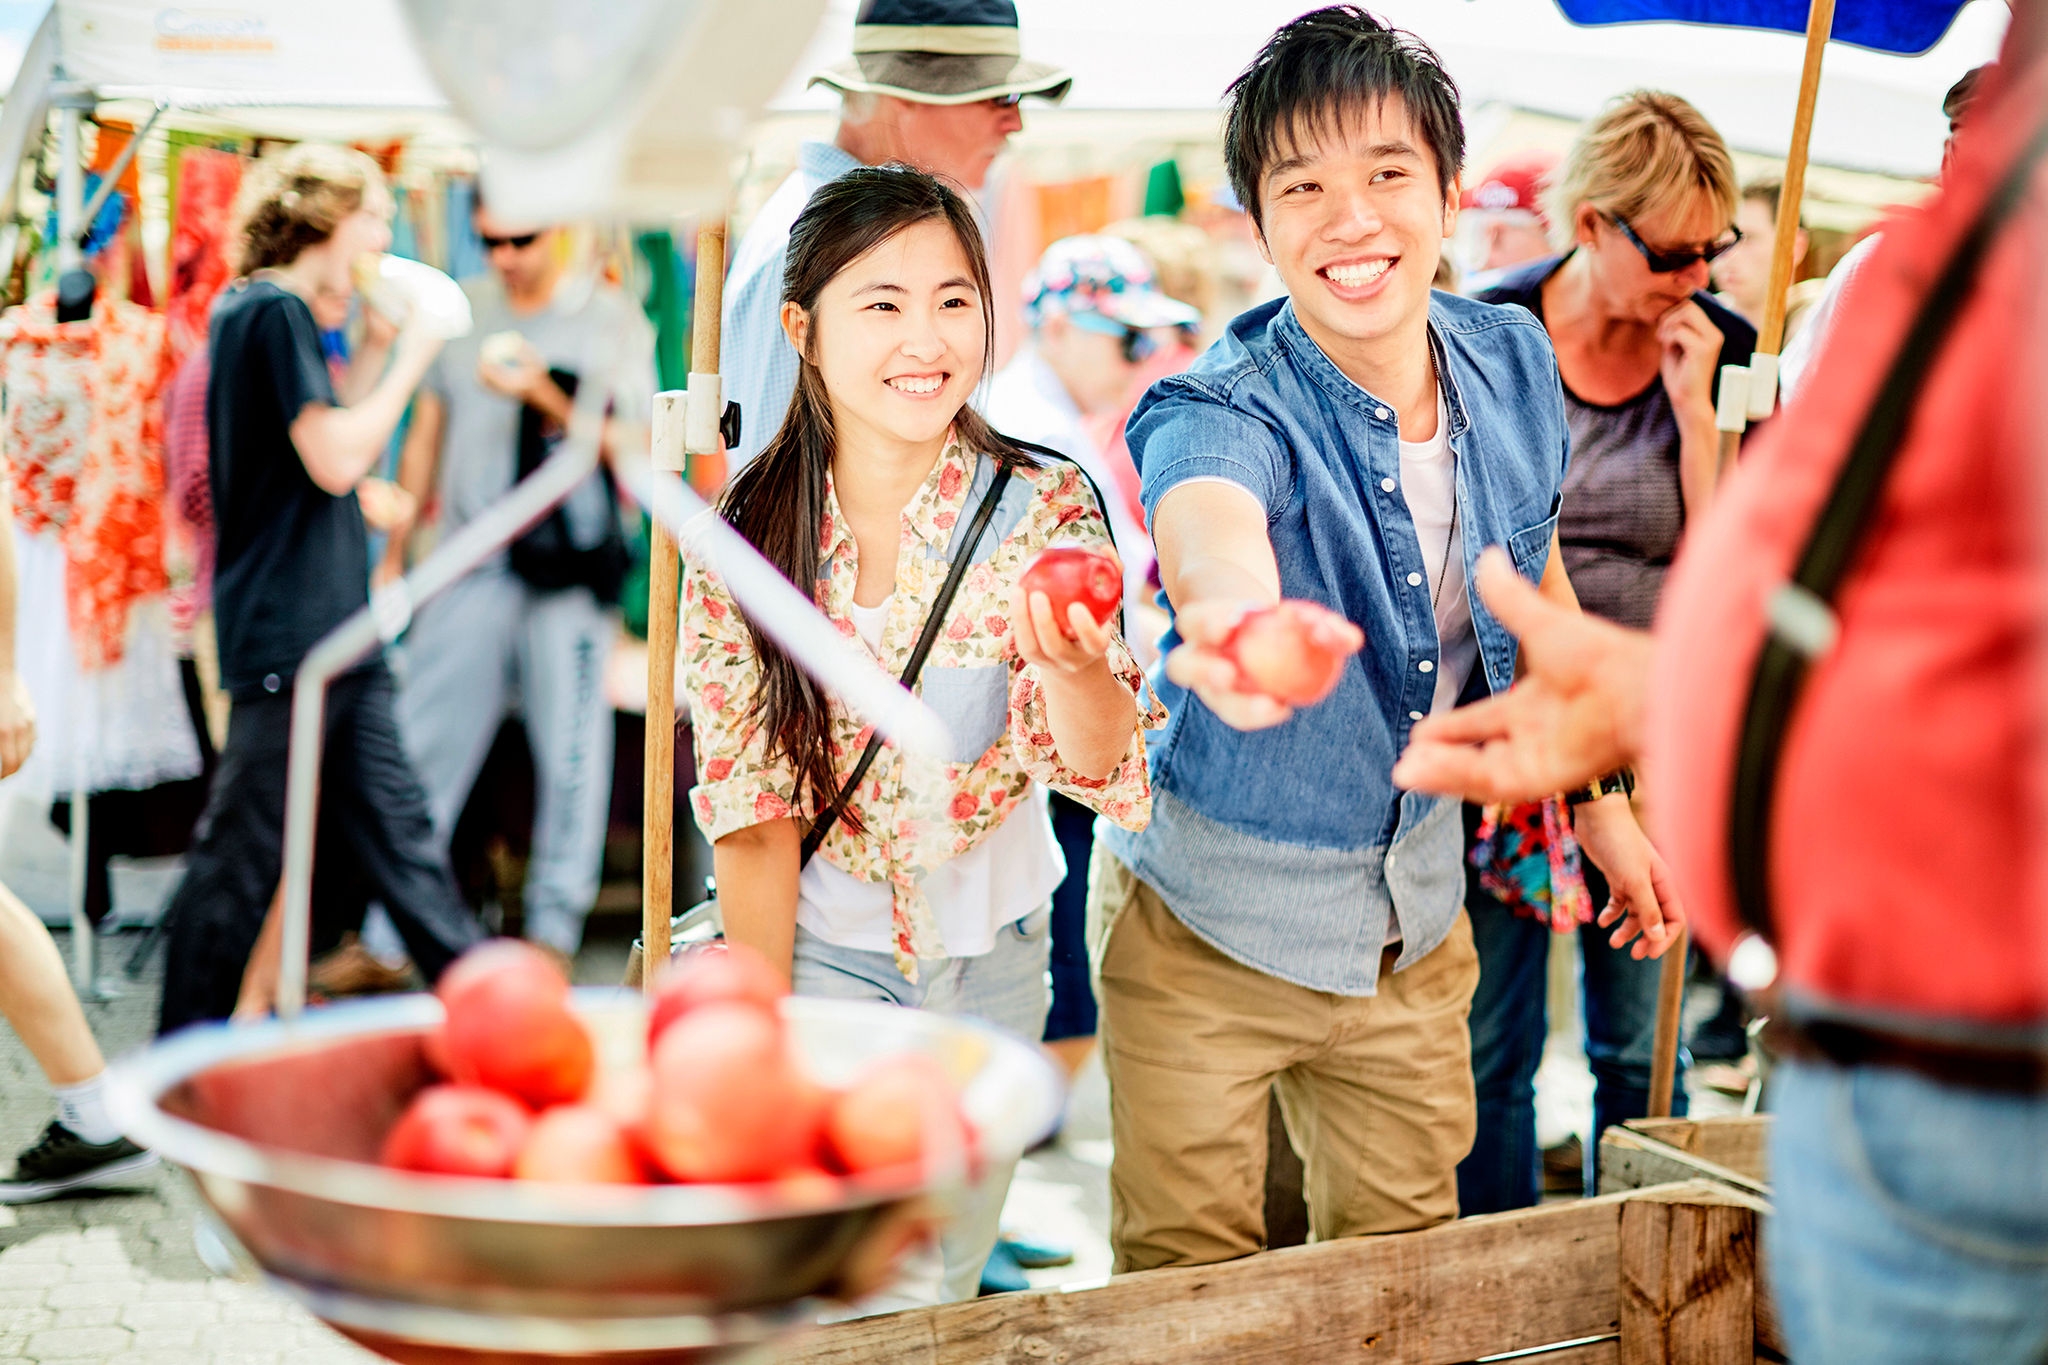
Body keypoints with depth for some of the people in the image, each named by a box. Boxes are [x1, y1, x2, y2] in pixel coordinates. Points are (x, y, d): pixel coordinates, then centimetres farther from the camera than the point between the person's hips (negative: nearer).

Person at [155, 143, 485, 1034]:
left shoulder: (259, 311, 17)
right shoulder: (275, 311, -12)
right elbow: (335, 460, -18)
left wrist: (386, 350, 13)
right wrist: (410, 360, -7)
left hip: (330, 636, 10)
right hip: (287, 635, -10)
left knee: (396, 827, 9)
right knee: (242, 856, -1)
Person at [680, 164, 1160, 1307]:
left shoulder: (1044, 508, -12)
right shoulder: (748, 539, -12)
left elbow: (1099, 765, -20)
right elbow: (750, 804, -7)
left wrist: (1075, 666, -43)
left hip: (994, 961, 1)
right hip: (820, 954, -1)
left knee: (944, 1282, 16)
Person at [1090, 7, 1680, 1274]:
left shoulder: (1512, 362, -7)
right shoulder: (1225, 411, -24)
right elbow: (1207, 508, -50)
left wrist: (1603, 800, 15)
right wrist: (1231, 611, -74)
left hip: (1414, 918, 5)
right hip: (1208, 926, -4)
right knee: (1190, 1292, 7)